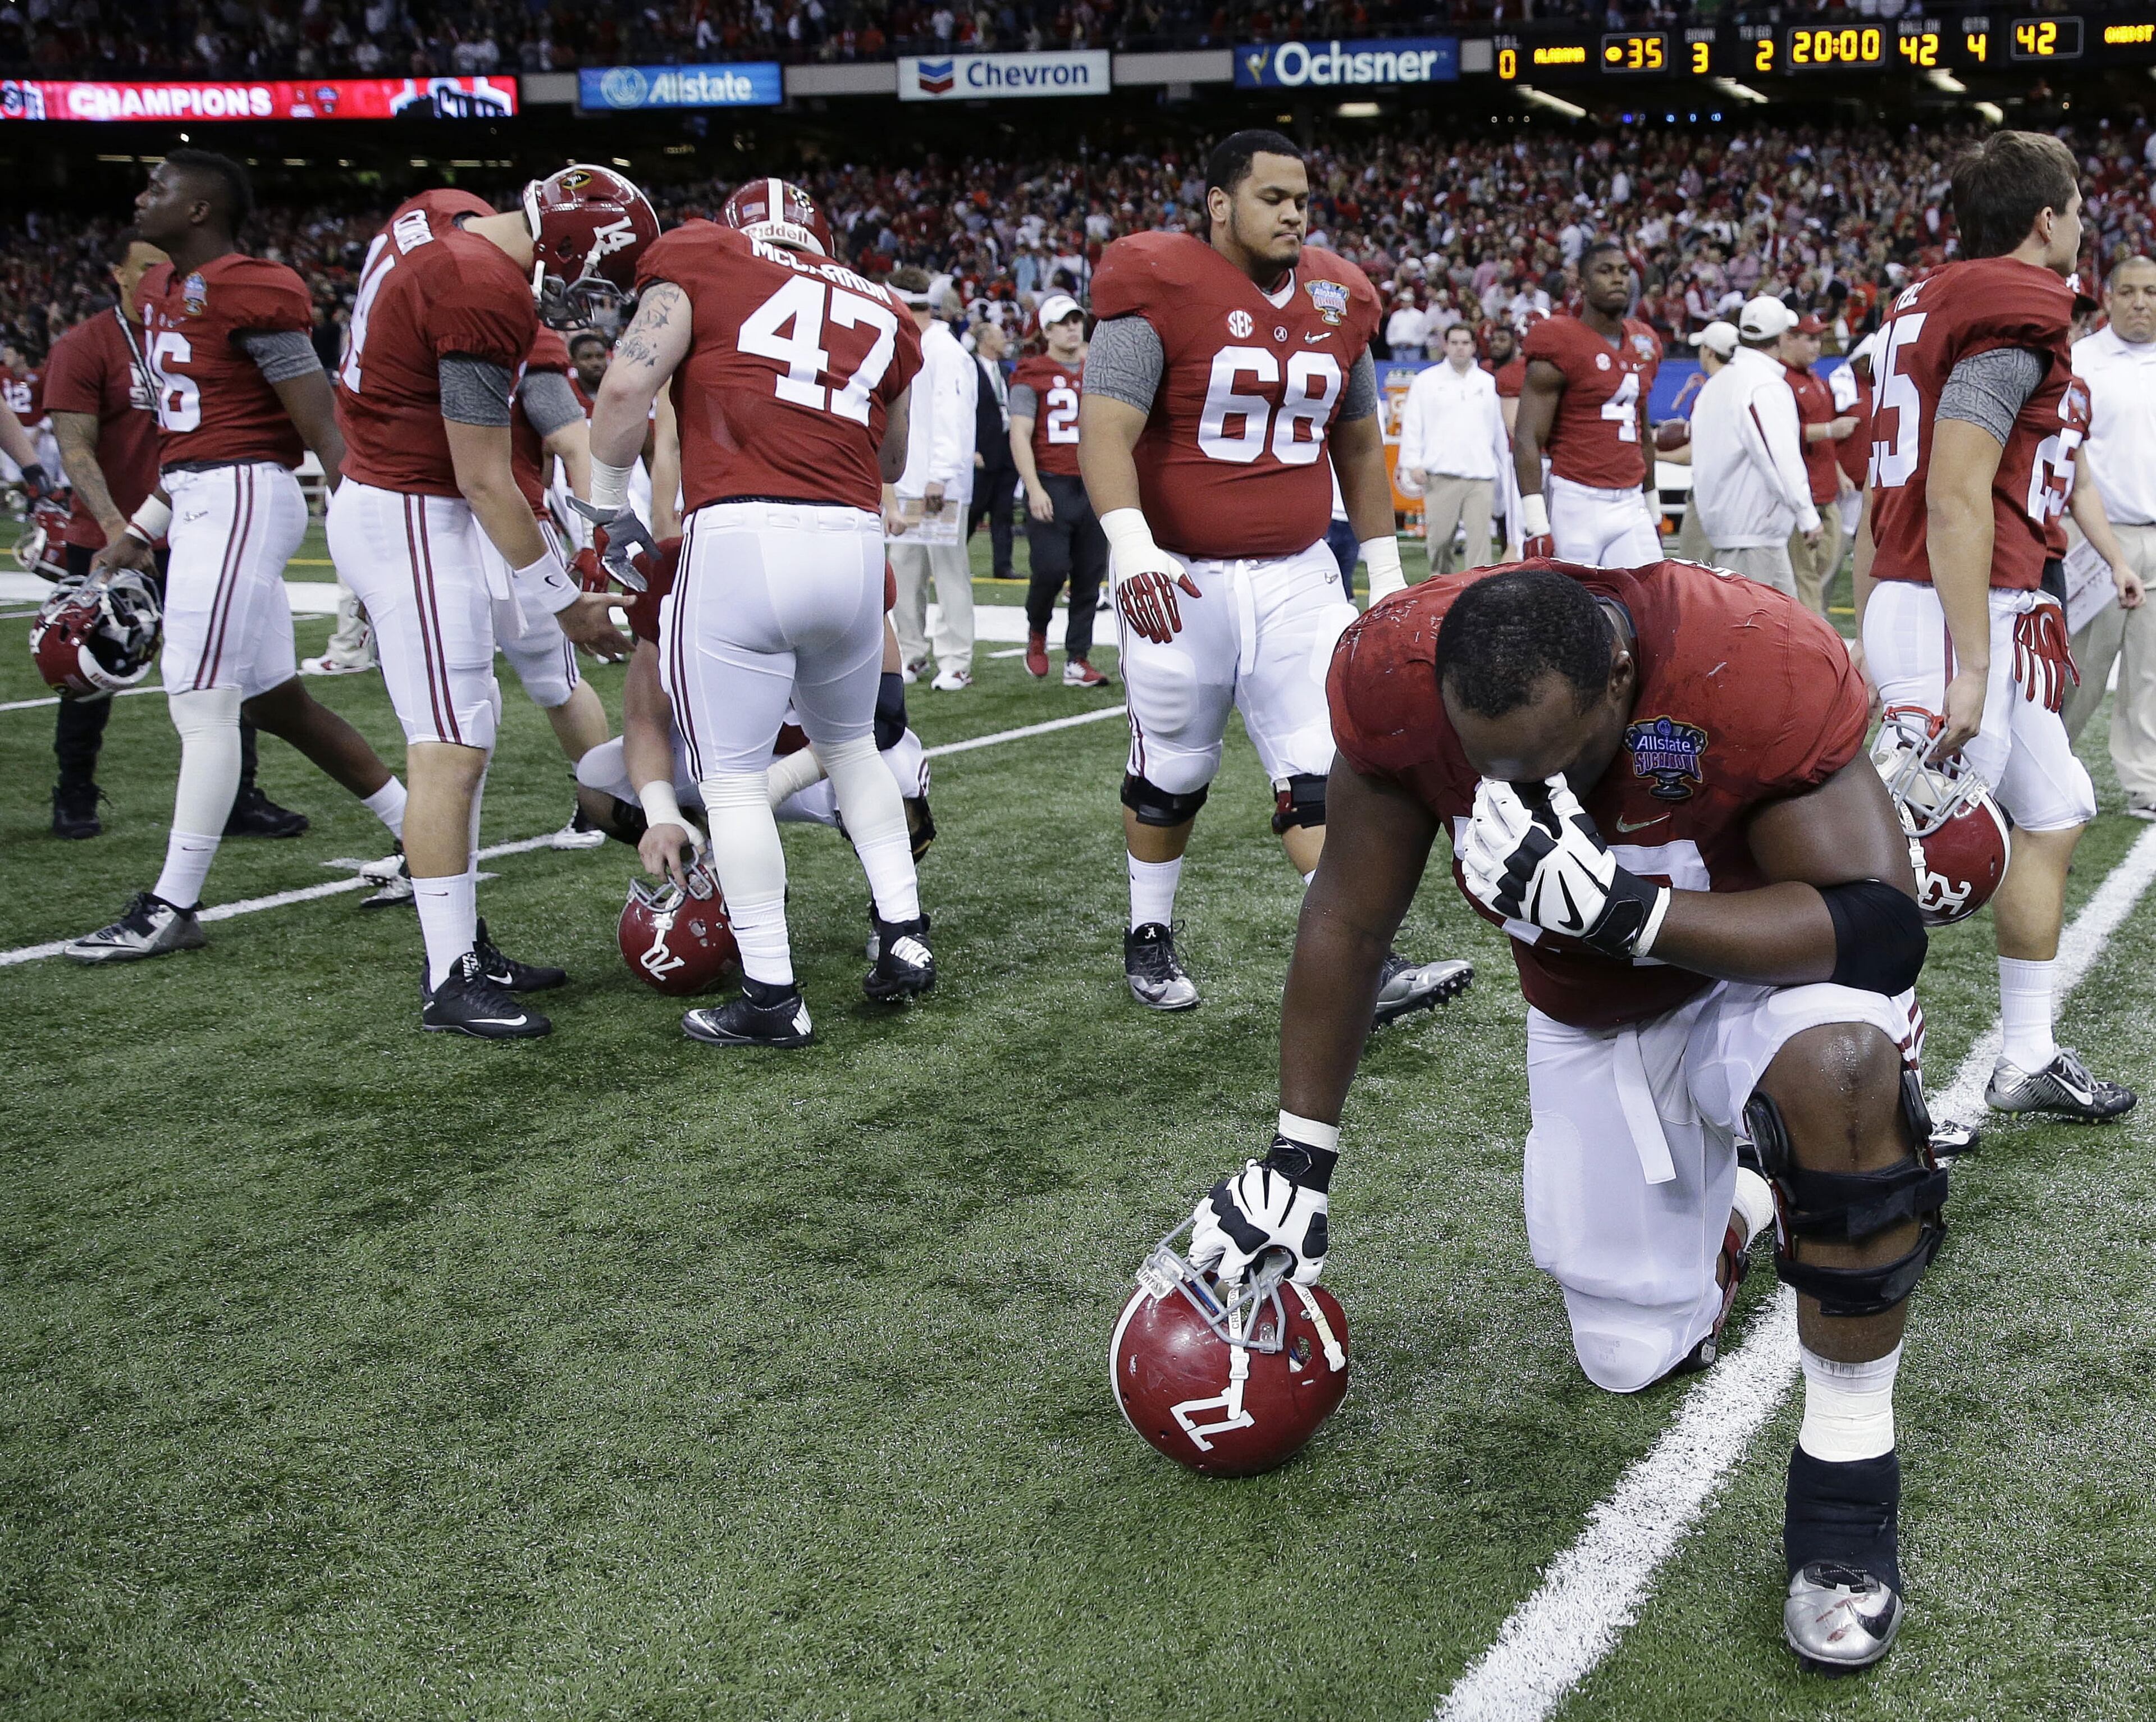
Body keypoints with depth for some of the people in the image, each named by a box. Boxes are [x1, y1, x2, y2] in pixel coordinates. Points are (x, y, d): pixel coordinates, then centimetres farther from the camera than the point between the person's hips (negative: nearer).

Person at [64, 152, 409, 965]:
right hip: (202, 502, 10)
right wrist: (140, 531, 24)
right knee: (277, 701, 14)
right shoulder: (163, 291, 16)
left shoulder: (250, 293, -12)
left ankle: (172, 908, 1)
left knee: (202, 704, -6)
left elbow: (324, 430, -13)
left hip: (241, 499, -10)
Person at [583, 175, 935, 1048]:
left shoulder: (699, 257, 10)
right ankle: (903, 936, 25)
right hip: (853, 547, 4)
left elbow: (627, 388, -1)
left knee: (734, 779, 6)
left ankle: (772, 996, 8)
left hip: (740, 542, -4)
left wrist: (607, 507, 12)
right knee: (851, 746, 26)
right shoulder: (879, 311, 21)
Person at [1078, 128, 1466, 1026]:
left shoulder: (1336, 302, 8)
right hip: (1181, 580, -4)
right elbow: (1106, 431, -20)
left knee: (1326, 772, -5)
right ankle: (1149, 938, 31)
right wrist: (1131, 549, -35)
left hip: (1299, 579, 4)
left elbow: (1359, 447, 19)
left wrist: (1384, 568, 18)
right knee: (1171, 775, 10)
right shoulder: (1160, 291, -10)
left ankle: (1363, 969, -8)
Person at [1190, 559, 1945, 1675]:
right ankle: (1743, 1190, 41)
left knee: (1838, 1069, -40)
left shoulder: (1758, 673, -36)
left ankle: (1847, 1483, -21)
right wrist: (1297, 1162, -7)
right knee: (1636, 1360, 8)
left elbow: (1881, 931, -36)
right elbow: (1348, 924, -12)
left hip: (1757, 968, -3)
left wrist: (1624, 908, -48)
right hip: (1585, 1026, 3)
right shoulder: (1398, 676, -27)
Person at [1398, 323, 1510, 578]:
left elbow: (1500, 429, 20)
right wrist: (1413, 463, -6)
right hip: (1441, 475, -2)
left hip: (1481, 474, 2)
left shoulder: (1488, 383, 15)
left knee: (1480, 537, -6)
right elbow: (1412, 424, 4)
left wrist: (1505, 469, 19)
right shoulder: (1427, 380, 7)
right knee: (1439, 538, 1)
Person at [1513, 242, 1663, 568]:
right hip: (1577, 503, -7)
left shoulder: (1644, 345, 15)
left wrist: (1653, 509, 24)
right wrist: (1536, 525, -20)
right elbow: (1527, 439, -13)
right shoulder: (1560, 345, -8)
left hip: (1632, 504, 7)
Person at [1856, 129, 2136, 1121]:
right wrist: (1970, 667, -20)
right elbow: (1956, 497, -20)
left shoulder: (1928, 307, 16)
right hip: (1969, 616, -10)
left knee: (2051, 819, 19)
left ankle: (2028, 1059, 28)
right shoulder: (2017, 315, -11)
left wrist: (1869, 635, 19)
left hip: (1898, 604, 10)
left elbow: (1882, 488, 16)